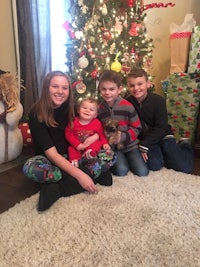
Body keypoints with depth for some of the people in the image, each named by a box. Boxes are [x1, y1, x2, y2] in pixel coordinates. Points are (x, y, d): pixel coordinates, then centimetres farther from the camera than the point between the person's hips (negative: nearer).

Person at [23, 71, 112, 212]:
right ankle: (94, 175, -28)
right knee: (30, 167, -37)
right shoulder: (36, 114, -19)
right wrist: (80, 175, -34)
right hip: (49, 159, -3)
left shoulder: (72, 108, -7)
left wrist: (96, 135, -20)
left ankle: (57, 189, -26)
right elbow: (51, 153, -25)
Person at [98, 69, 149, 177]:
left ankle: (127, 159, 16)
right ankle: (120, 160, 10)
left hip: (129, 145, 0)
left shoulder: (127, 106, -10)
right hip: (112, 147, 0)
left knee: (143, 172, -9)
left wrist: (123, 137, -21)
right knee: (121, 171, -22)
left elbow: (136, 128, -6)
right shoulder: (99, 108, -2)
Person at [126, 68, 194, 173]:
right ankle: (159, 153, 11)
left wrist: (143, 146, -21)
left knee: (184, 167, -8)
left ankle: (183, 146, 23)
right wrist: (140, 147, -12)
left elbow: (160, 128, -17)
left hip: (163, 136, -1)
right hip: (144, 139, 2)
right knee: (155, 165, -22)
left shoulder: (158, 100, -16)